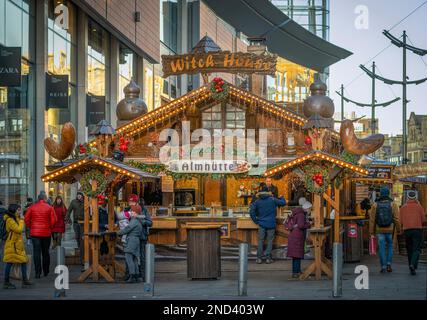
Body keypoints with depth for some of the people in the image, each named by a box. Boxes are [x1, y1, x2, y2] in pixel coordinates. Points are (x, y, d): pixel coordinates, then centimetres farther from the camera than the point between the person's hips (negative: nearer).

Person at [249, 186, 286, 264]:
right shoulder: (272, 200, -4)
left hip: (262, 224, 1)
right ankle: (268, 258, 3)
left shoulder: (257, 201, 0)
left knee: (260, 240, 7)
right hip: (271, 224, -1)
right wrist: (281, 197, 28)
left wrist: (256, 221, 4)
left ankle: (259, 258, 4)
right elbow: (283, 202, 6)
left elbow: (251, 211, -5)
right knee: (270, 241, 6)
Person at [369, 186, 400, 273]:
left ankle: (383, 267, 3)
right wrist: (398, 230, 1)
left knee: (382, 248, 6)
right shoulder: (393, 205, -3)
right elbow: (396, 219, -8)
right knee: (390, 246, 16)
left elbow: (372, 219, -2)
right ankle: (388, 264, 3)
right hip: (390, 230, 0)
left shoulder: (375, 205, 0)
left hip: (379, 230, 0)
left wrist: (371, 232, 2)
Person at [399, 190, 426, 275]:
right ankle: (413, 265, -25)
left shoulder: (403, 207, 5)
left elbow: (401, 221, 3)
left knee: (410, 249, 14)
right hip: (417, 229, -2)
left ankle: (411, 268, 17)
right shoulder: (419, 206, -1)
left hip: (407, 230, 2)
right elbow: (423, 219, 3)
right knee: (416, 249, -3)